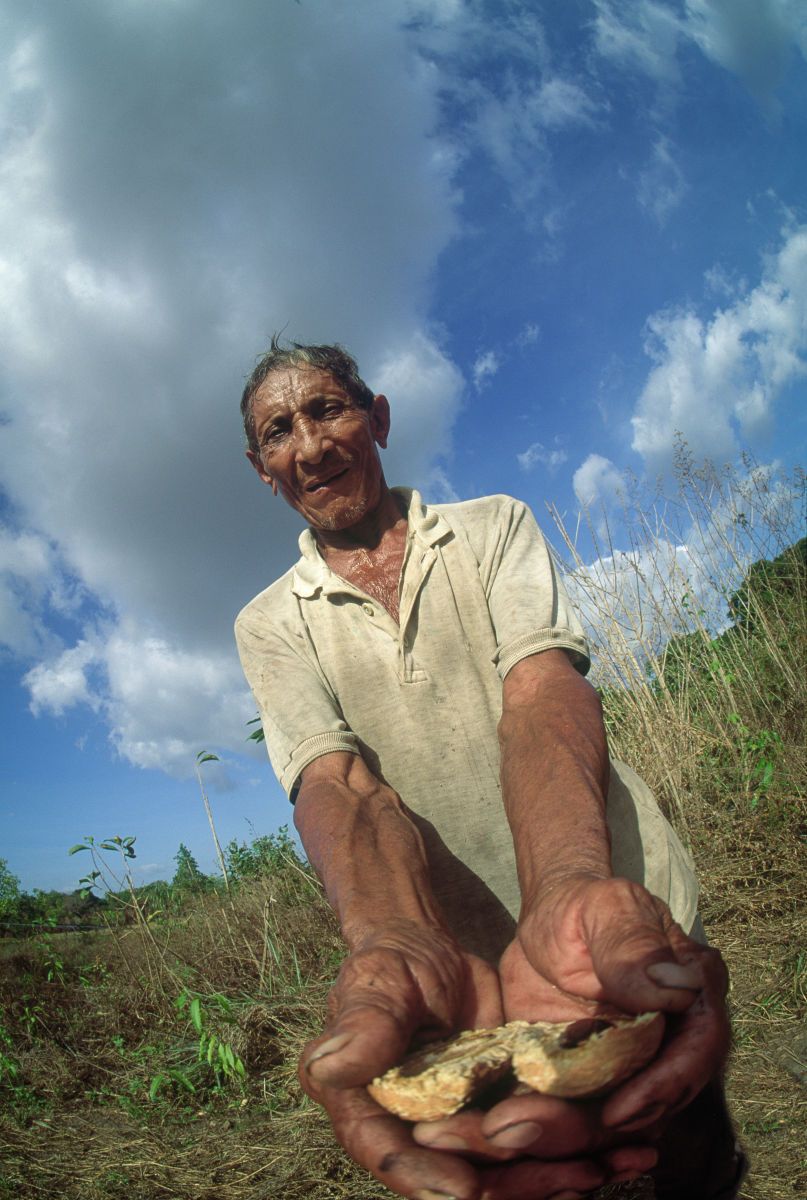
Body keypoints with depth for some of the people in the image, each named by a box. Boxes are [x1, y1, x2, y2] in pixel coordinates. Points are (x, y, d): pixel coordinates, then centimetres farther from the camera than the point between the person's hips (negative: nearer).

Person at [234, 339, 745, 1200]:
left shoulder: (493, 527, 1)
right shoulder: (269, 627, 2)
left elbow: (540, 690, -17)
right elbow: (335, 782, -15)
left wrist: (573, 894, -37)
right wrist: (396, 950, -38)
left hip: (627, 920, 1)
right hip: (454, 962, 0)